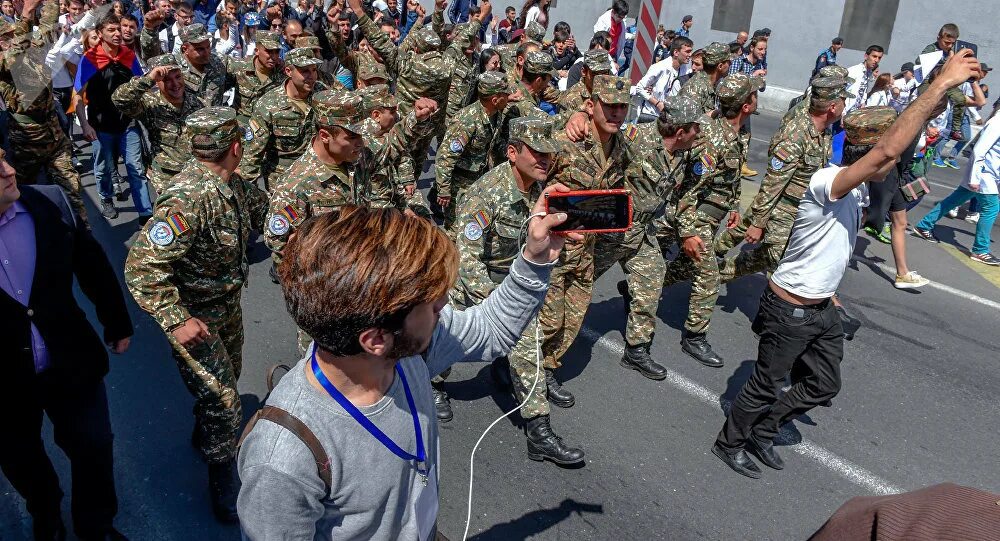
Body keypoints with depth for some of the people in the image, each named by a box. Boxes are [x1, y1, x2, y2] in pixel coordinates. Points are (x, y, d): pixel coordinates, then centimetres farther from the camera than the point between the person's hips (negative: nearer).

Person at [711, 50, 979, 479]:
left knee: (823, 386, 20)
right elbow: (887, 151, -42)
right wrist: (942, 83, -40)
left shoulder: (857, 189, 2)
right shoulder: (827, 183, -27)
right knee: (766, 386, 9)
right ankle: (729, 443, 31)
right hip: (790, 310, -9)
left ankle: (763, 431, 38)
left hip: (822, 308, 9)